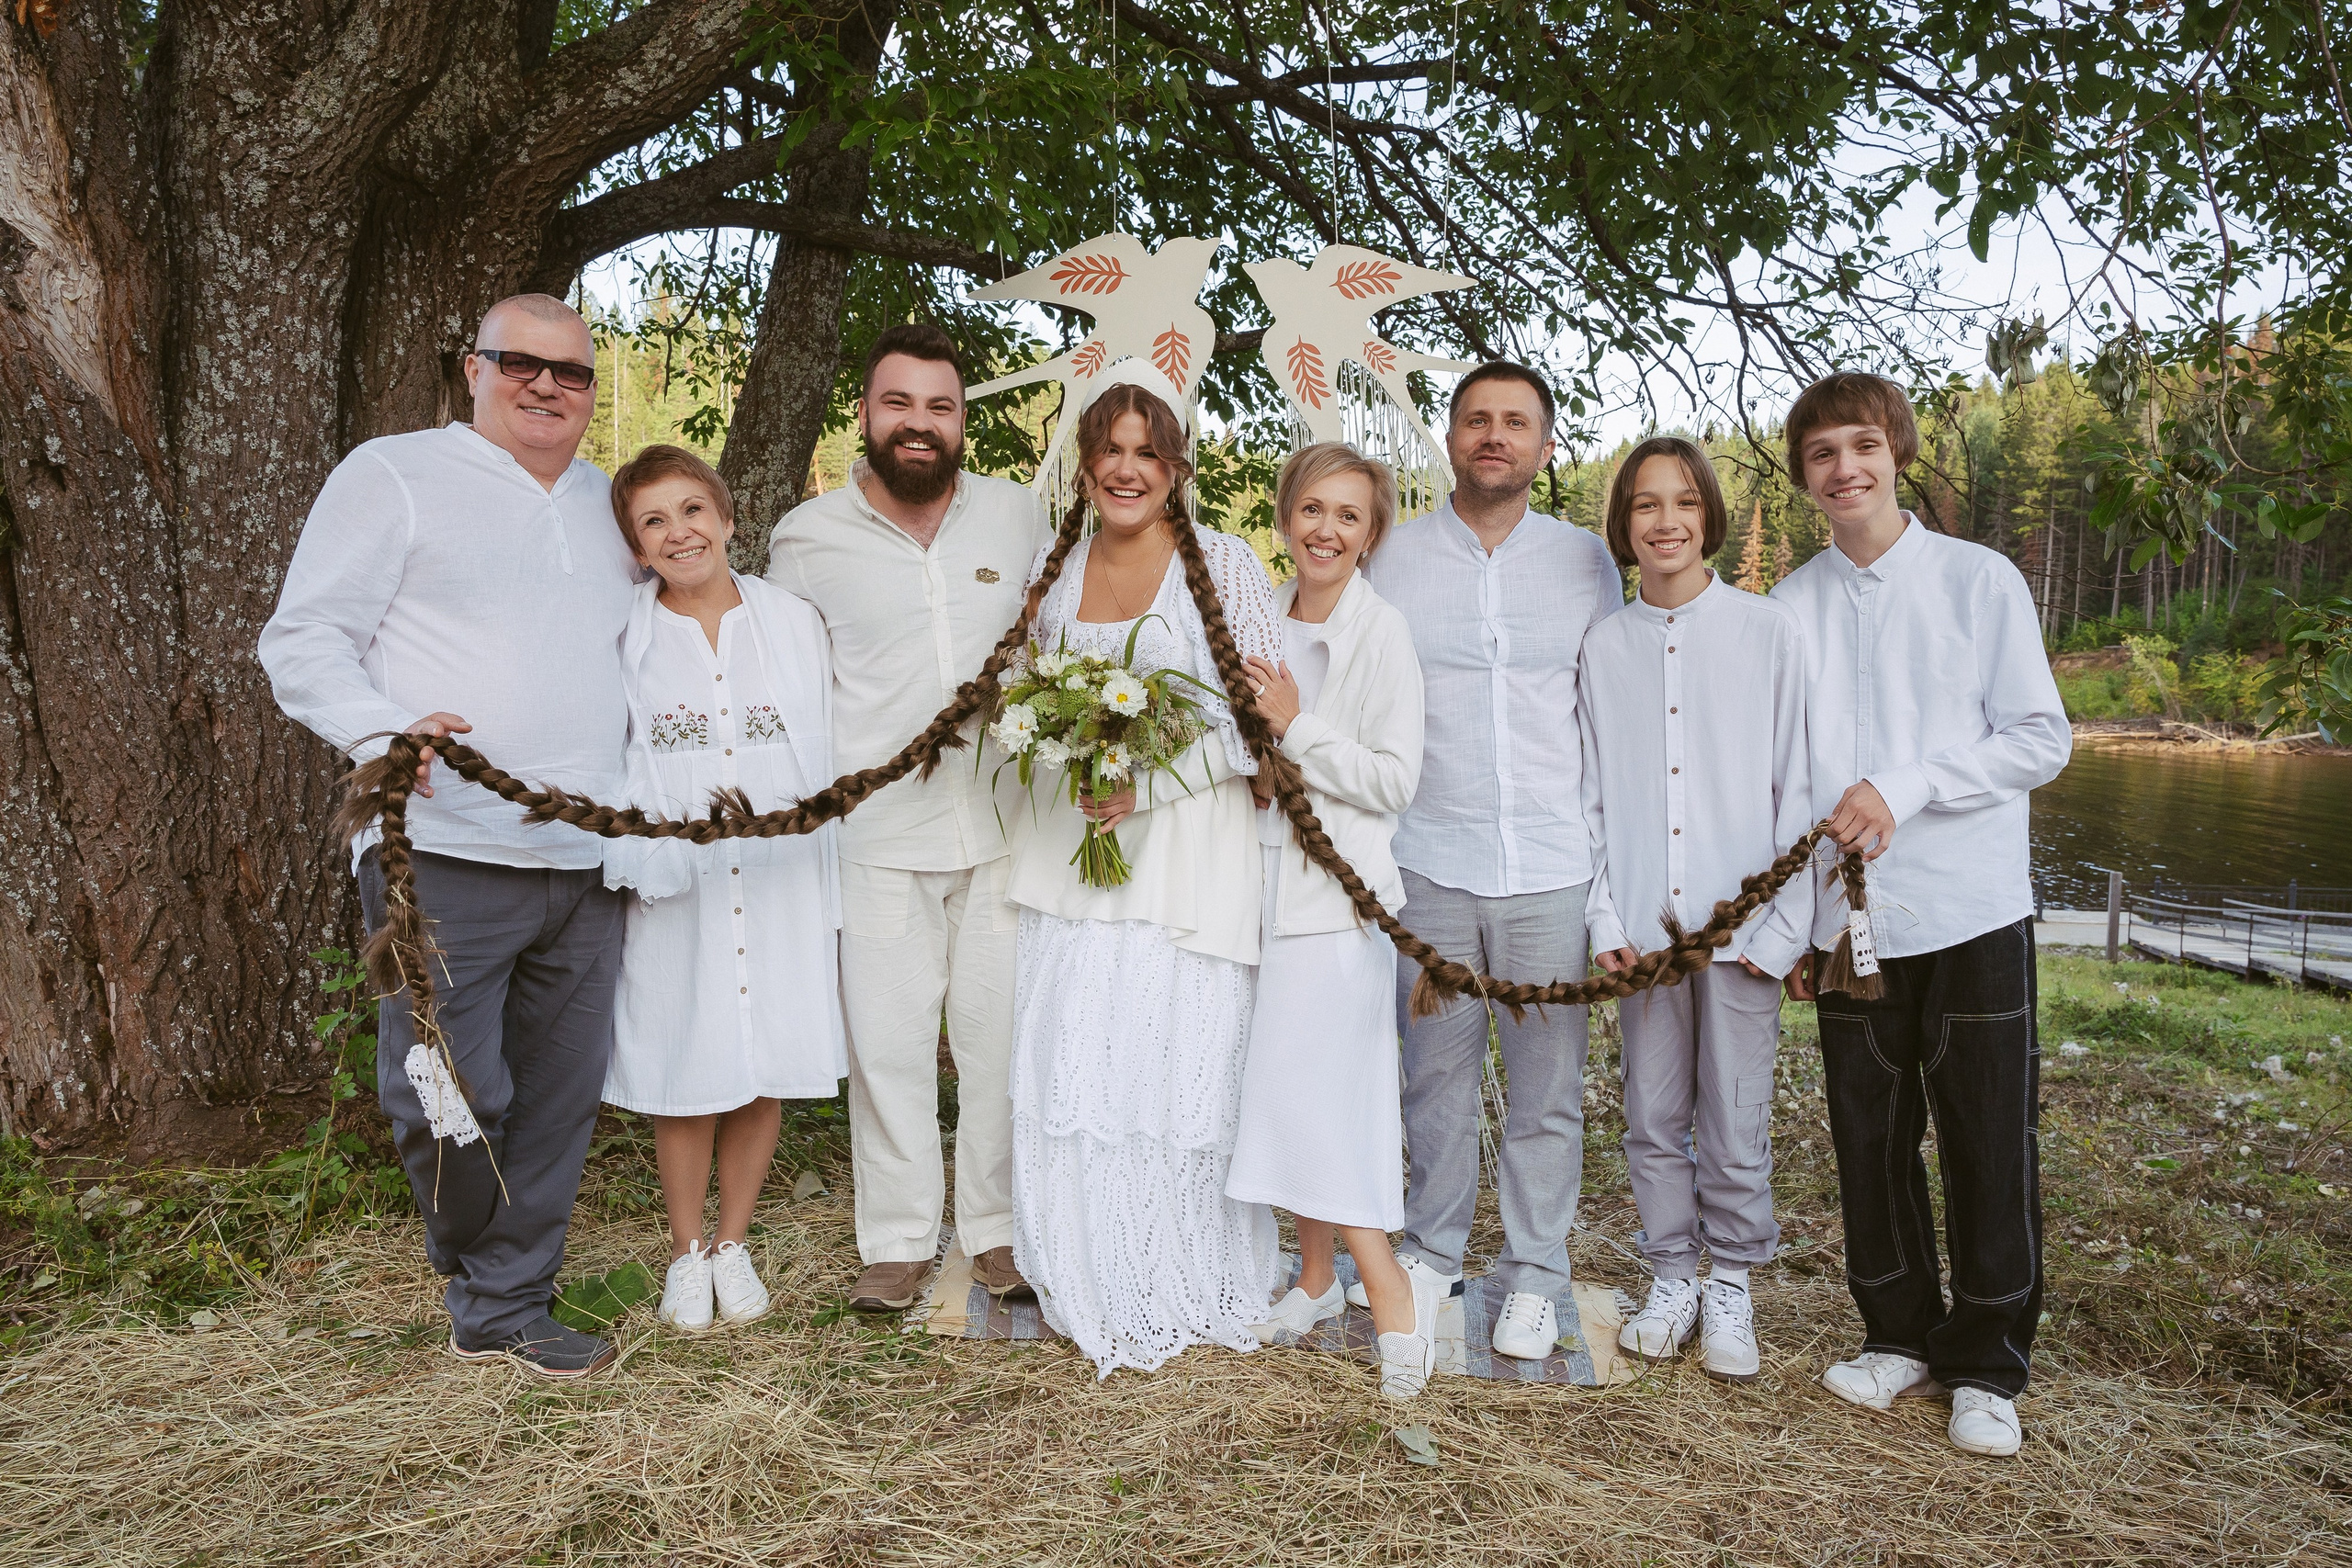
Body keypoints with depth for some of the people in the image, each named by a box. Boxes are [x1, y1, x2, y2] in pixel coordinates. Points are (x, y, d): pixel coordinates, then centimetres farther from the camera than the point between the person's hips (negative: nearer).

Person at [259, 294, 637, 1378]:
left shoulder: (610, 505, 19)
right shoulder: (394, 475, 3)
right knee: (449, 1095, -5)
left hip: (587, 866, 5)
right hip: (447, 854, -5)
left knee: (558, 1100, 8)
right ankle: (483, 1278, 23)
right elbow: (301, 642, -3)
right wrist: (384, 730, -22)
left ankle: (507, 1311, 23)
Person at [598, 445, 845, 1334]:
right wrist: (633, 863, -5)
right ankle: (686, 1254, 27)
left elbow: (828, 759, 7)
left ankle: (733, 1245, 28)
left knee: (764, 1073, 8)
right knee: (686, 1079, 6)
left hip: (781, 886, 1)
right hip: (675, 893, -1)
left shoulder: (794, 623, 5)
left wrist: (831, 888, 5)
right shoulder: (620, 640, 0)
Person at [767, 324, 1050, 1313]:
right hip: (878, 833, -1)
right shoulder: (808, 536, 2)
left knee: (1003, 1035, 8)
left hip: (1006, 824, 1)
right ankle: (897, 1240, 20)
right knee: (887, 1040, 4)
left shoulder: (1020, 515, 6)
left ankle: (997, 1228, 24)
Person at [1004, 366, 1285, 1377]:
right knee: (1070, 1070, 4)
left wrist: (1148, 784, -16)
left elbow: (1264, 716, -6)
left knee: (1183, 1061, -2)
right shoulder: (1053, 570, 11)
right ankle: (1095, 1287, 22)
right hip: (1068, 849, 4)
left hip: (1189, 848, -4)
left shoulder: (1226, 565, -2)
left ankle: (1192, 1289, 17)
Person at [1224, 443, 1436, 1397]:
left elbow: (1395, 781, -11)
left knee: (1312, 1088, -11)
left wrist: (1296, 727, -17)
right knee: (1283, 1089, 10)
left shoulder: (1382, 635, -8)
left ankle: (1393, 1293, 2)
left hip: (1338, 891, -6)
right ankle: (1317, 1276, 24)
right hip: (1263, 881, 6)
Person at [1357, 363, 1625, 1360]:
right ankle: (1433, 1248, 27)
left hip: (1552, 865, 0)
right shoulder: (1391, 558, 6)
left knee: (1548, 1083, 5)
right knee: (1436, 1071, 9)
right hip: (1429, 859, 0)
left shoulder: (1586, 561, 8)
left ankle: (1533, 1276, 21)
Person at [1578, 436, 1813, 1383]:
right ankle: (1672, 1279, 28)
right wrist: (1605, 920, -1)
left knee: (1734, 1124, 4)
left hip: (1741, 924, -2)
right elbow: (1592, 795, 8)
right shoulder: (1603, 648, 7)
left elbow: (1799, 787, -1)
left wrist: (1783, 927, -7)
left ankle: (1731, 1289, 25)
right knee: (1653, 1117, 10)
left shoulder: (1769, 634, 0)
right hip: (1642, 925, 2)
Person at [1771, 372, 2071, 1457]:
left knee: (1989, 1144, 4)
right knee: (1871, 1139, 10)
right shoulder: (1789, 608, 6)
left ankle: (1986, 1365, 20)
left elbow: (2042, 739, -3)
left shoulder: (1979, 580, 0)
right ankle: (1900, 1334, 28)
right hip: (1849, 919, 2)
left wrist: (1904, 788, -16)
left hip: (1973, 914, -2)